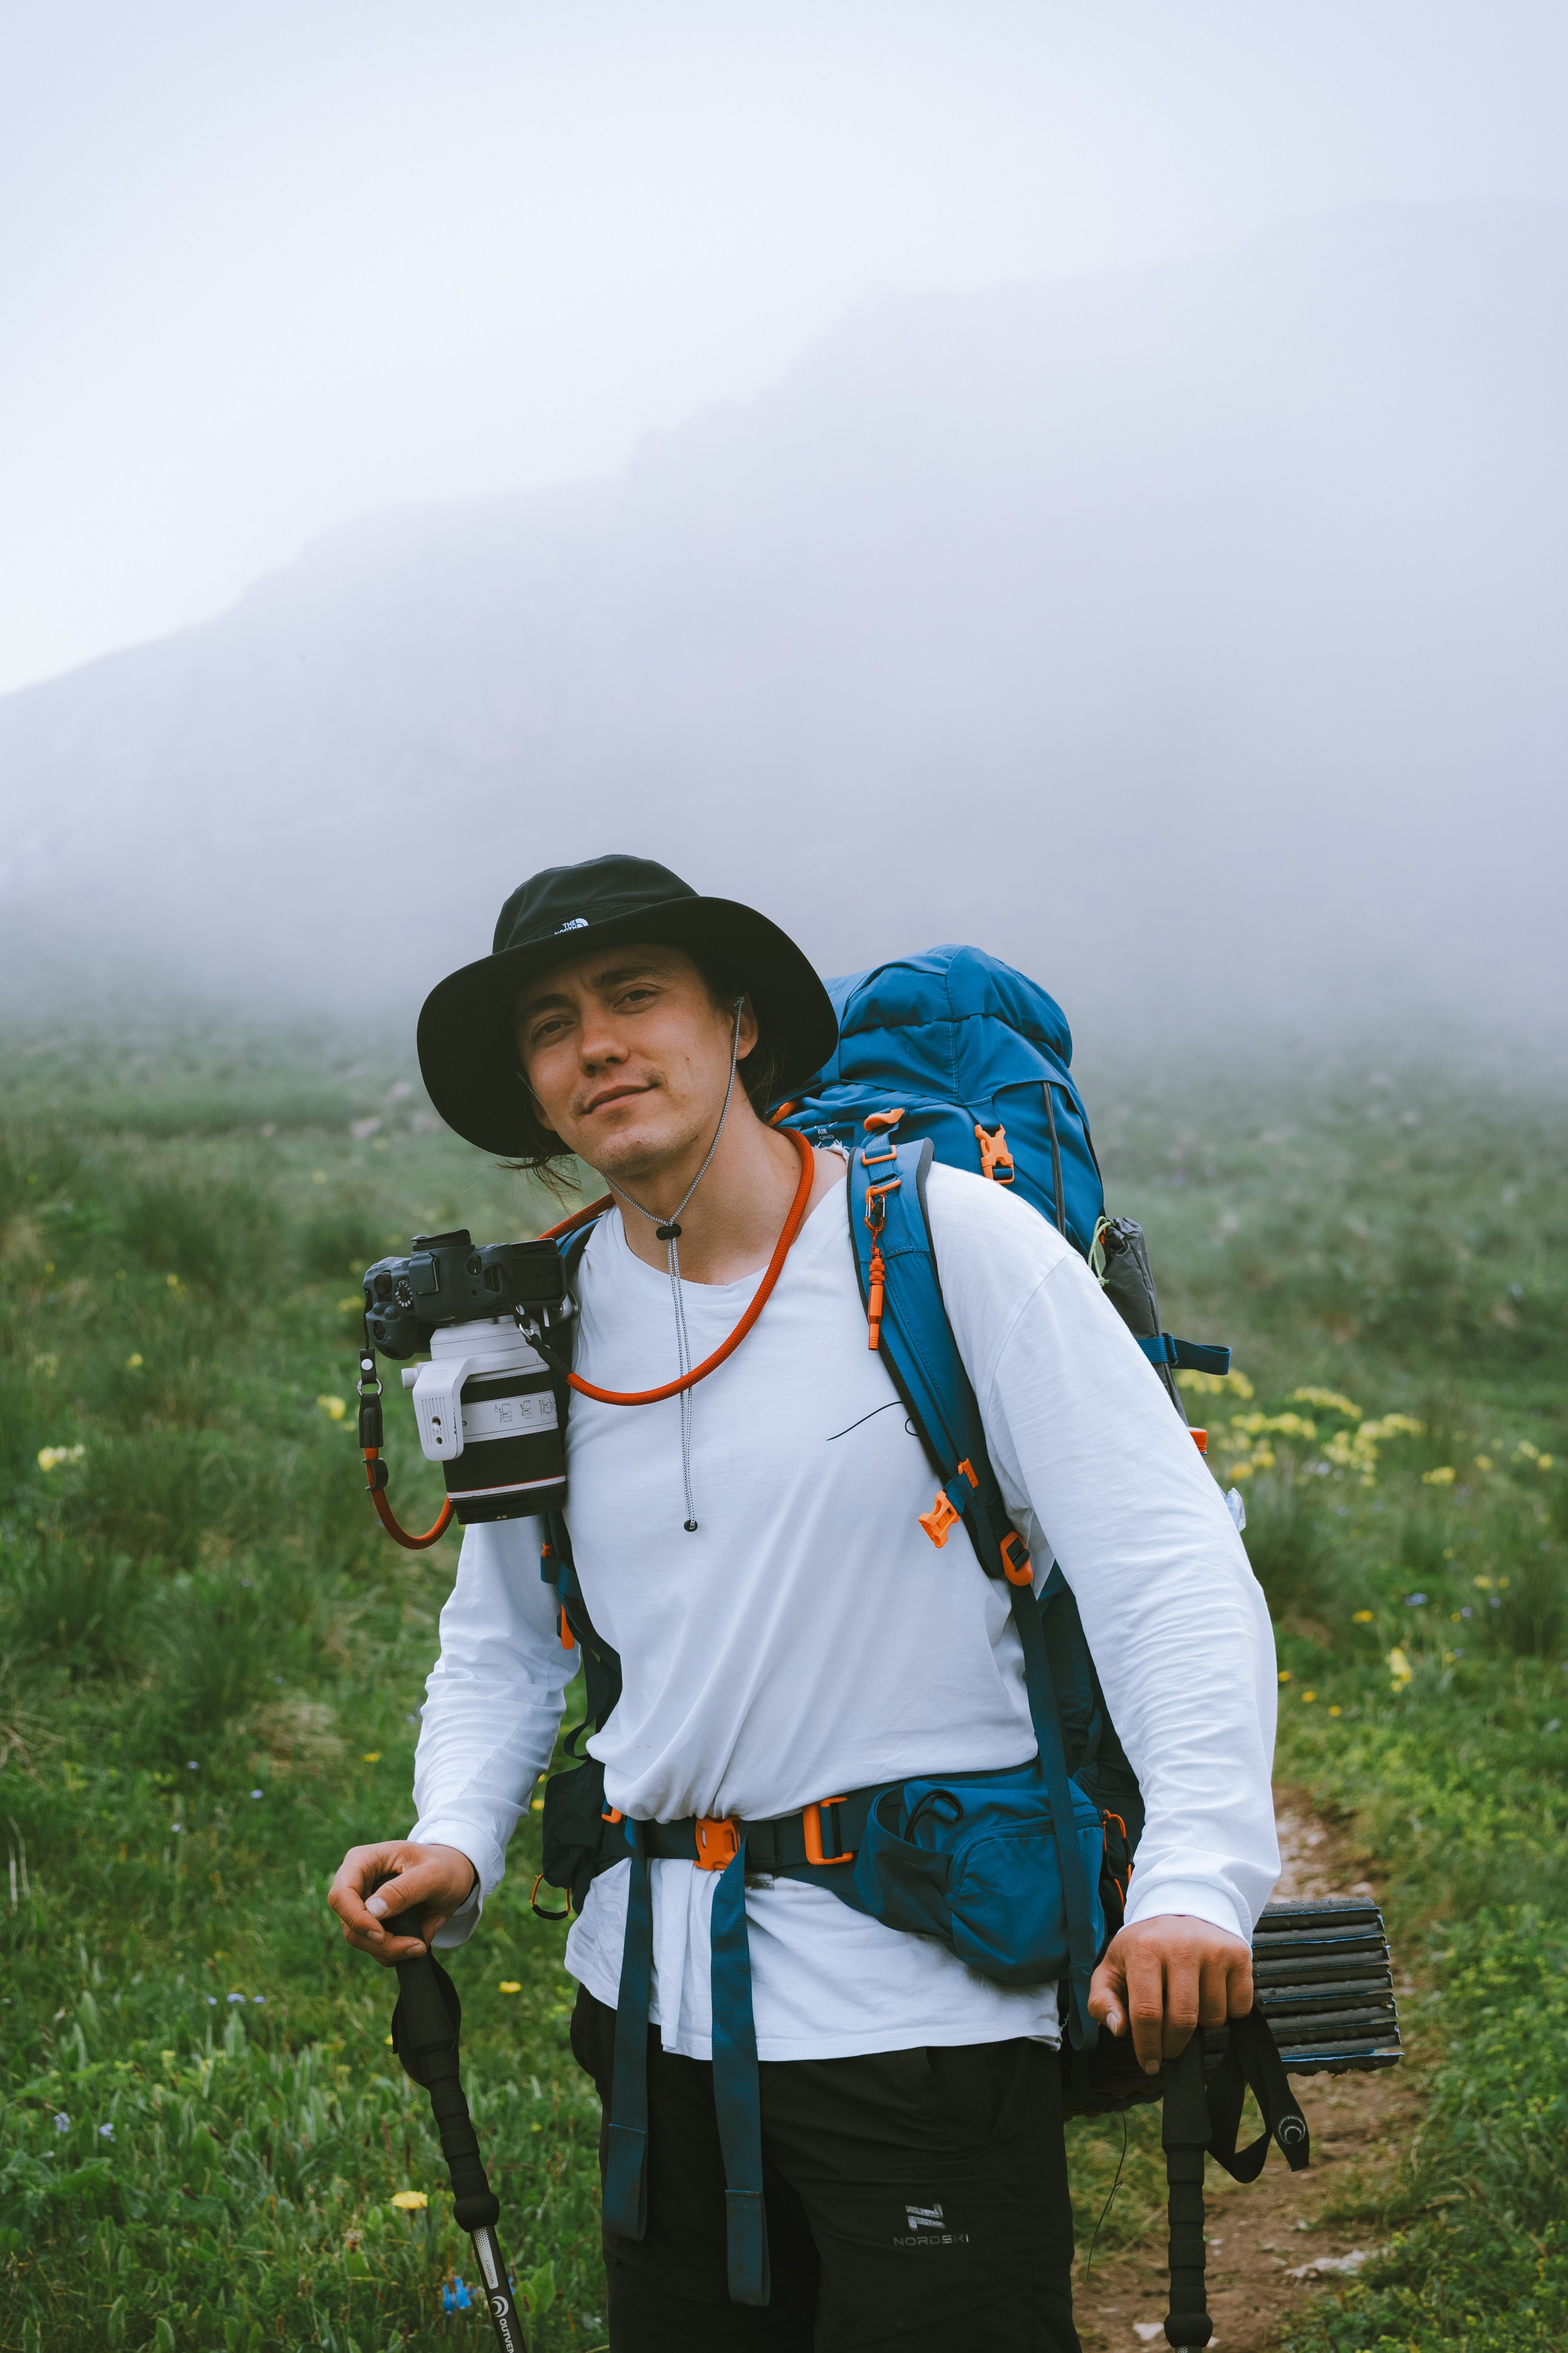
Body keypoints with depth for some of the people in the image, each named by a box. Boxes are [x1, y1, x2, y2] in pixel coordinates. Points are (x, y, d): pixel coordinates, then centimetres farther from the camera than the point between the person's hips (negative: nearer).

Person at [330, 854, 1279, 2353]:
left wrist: (1199, 1875, -28)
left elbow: (1173, 1573, -14)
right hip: (657, 2000, 5)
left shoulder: (952, 1245, -8)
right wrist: (456, 1848, -1)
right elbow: (499, 1646, 19)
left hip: (922, 1995, -5)